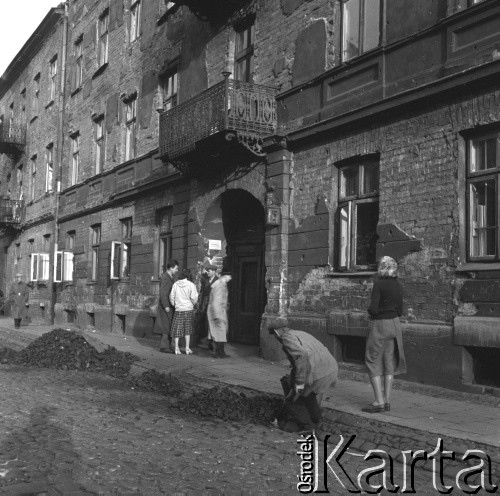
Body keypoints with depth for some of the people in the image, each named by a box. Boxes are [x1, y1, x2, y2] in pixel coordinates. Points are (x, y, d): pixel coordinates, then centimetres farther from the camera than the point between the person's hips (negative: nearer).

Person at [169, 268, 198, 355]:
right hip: (189, 309, -1)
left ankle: (176, 348, 7)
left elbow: (172, 297, 2)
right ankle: (187, 348, 12)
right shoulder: (191, 285, -10)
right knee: (187, 329, 10)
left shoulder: (175, 284, -2)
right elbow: (194, 298, -11)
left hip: (178, 309, 1)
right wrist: (193, 304, 10)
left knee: (177, 328, 8)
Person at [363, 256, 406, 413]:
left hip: (380, 325, -6)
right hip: (395, 324, 6)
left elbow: (373, 309, -18)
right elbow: (400, 311, 11)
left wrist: (369, 311, 2)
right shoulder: (398, 286, 6)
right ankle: (387, 401, 12)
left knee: (373, 362, 1)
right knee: (389, 362, 10)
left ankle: (379, 402, -4)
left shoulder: (379, 284, -13)